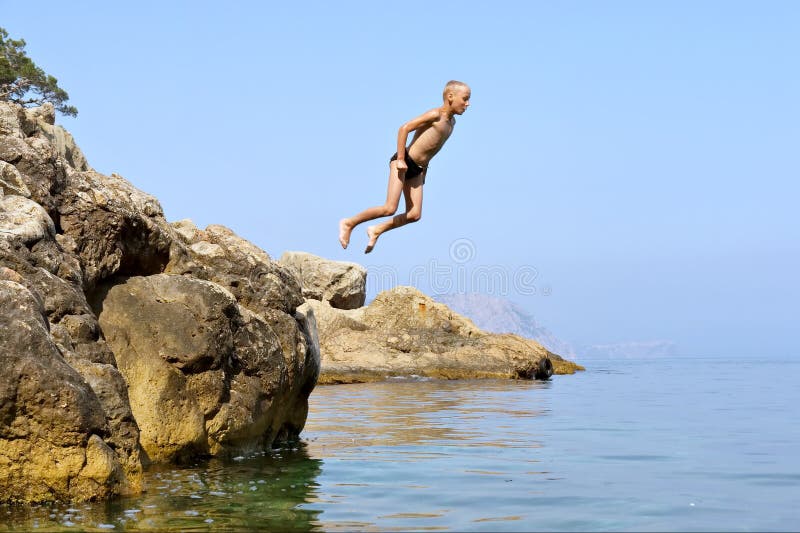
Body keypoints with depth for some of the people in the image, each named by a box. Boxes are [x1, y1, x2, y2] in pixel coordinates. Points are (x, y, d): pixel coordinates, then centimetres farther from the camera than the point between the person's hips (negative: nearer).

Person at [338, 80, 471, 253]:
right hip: (403, 162, -8)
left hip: (416, 170, 8)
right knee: (390, 208, -15)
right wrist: (401, 159, -19)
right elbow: (404, 128, -17)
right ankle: (349, 223, 0)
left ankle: (376, 230, 12)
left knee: (414, 215, -2)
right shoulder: (435, 115, -13)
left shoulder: (451, 121, 13)